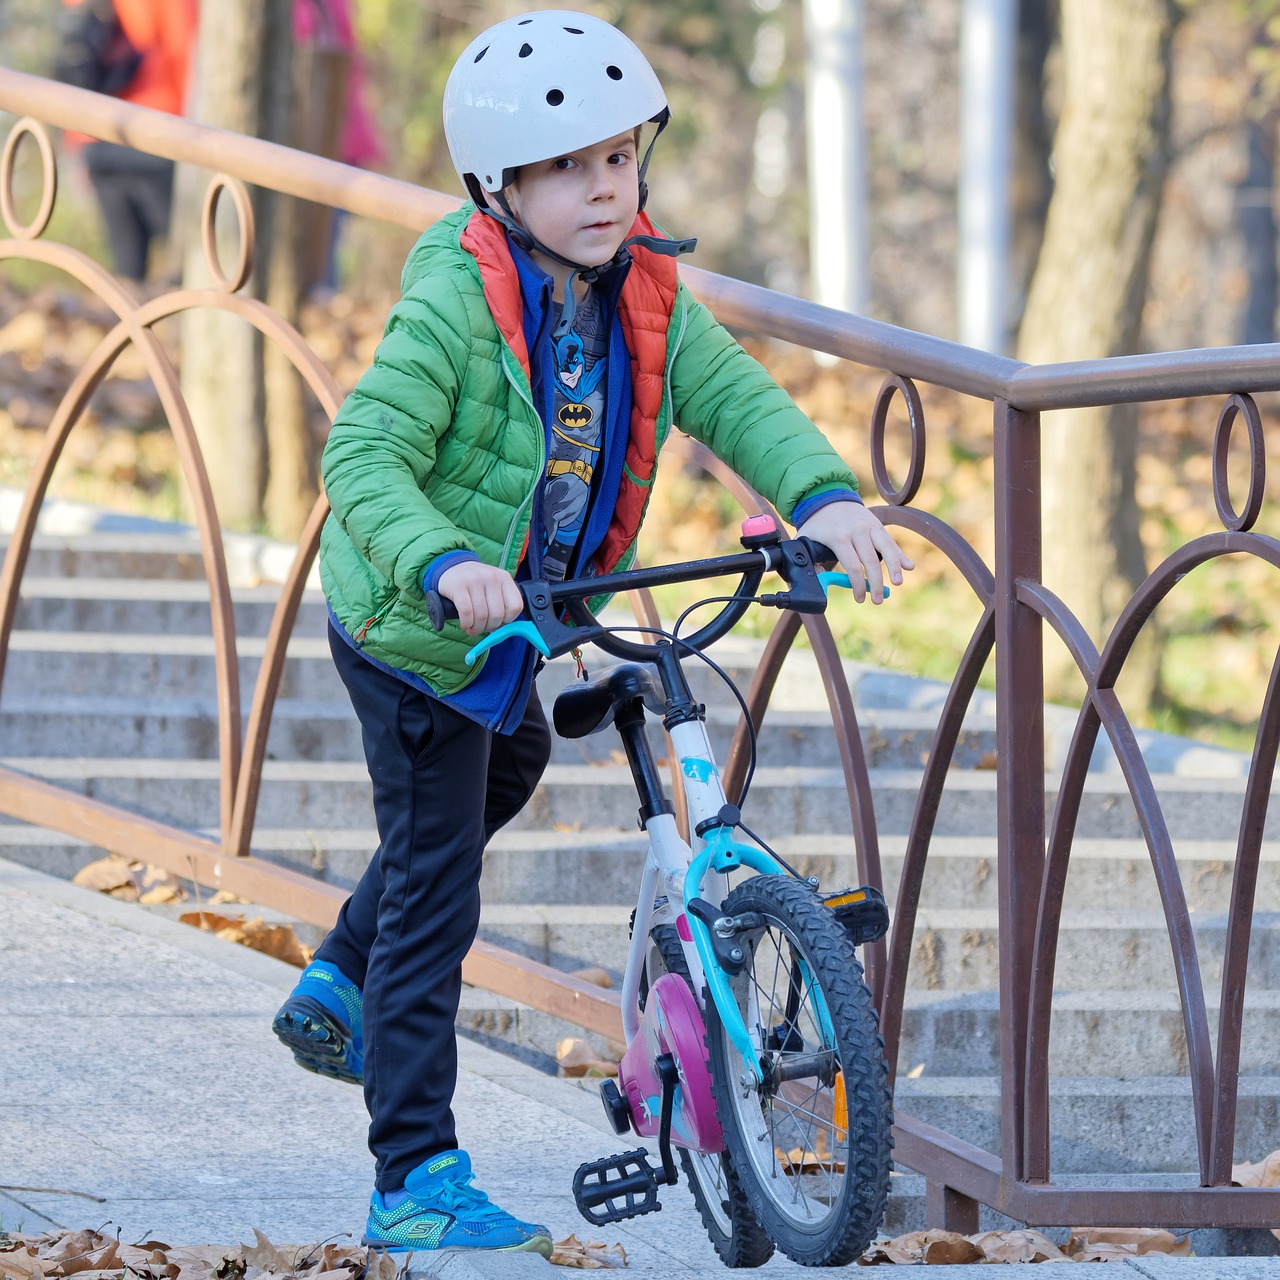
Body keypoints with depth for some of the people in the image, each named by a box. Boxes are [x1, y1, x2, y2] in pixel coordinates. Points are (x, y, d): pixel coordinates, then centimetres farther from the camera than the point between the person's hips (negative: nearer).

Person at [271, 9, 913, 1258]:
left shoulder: (644, 298, -6)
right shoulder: (457, 304, -27)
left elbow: (734, 398, -14)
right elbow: (364, 454, -34)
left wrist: (824, 496, -33)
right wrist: (444, 565, -51)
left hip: (515, 623, 8)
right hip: (413, 627, -8)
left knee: (504, 770, 34)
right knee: (433, 889, -7)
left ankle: (338, 987, 54)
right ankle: (415, 1185, -3)